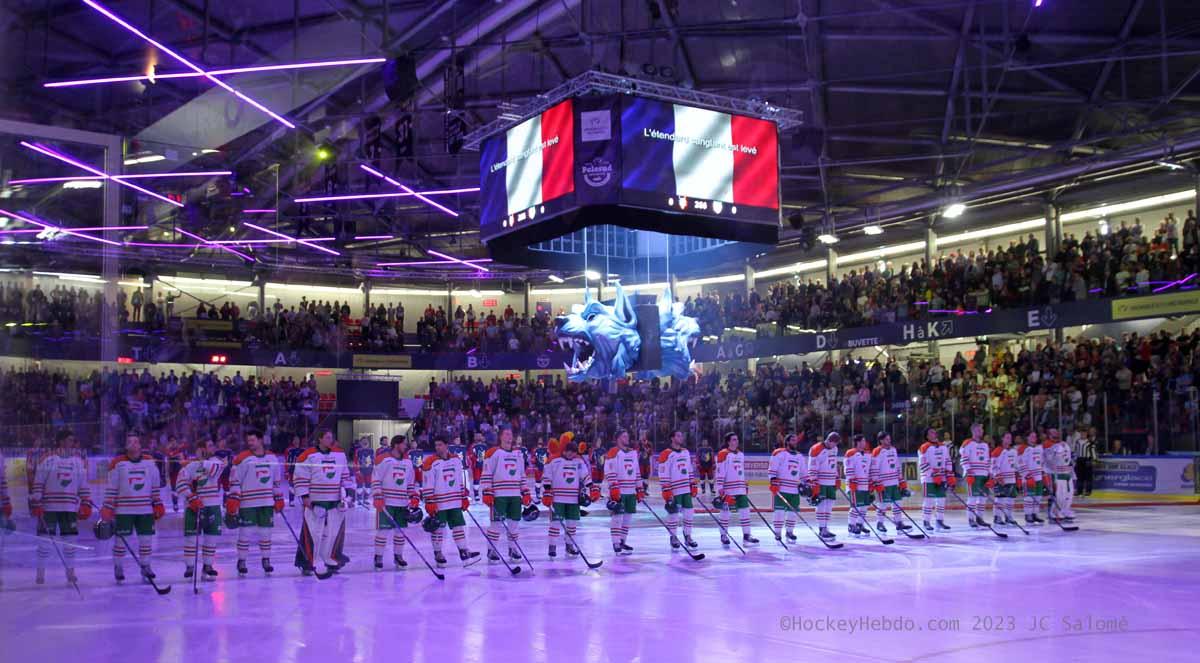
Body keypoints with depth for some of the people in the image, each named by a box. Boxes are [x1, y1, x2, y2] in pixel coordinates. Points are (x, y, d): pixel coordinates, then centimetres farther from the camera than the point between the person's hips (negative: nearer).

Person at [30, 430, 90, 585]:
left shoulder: (79, 461, 7)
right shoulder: (48, 459, -6)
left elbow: (83, 485, 12)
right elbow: (38, 483, -5)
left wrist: (86, 505, 7)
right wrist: (36, 504, -9)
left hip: (70, 507, 3)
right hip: (49, 506, -3)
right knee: (45, 539, 1)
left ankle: (70, 572, 16)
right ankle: (40, 573, 12)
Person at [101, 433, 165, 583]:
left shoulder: (149, 462, 6)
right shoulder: (117, 463, -4)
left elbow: (156, 485, 11)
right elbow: (111, 488, -3)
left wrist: (158, 504, 9)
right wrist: (107, 508, -6)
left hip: (146, 509, 3)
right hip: (124, 510, -3)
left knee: (146, 538, 6)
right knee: (121, 539, 1)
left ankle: (145, 566, 21)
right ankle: (118, 568, 16)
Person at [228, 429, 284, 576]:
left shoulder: (272, 458, 8)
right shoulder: (242, 459, -5)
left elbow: (277, 481, 16)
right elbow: (234, 480, -6)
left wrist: (279, 499, 14)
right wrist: (232, 500, -12)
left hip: (267, 503, 4)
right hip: (247, 503, -4)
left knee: (266, 531, 8)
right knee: (246, 532, -1)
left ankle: (266, 560, 20)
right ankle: (241, 561, 11)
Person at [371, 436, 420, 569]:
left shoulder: (408, 461, 12)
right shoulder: (383, 459, -8)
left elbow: (411, 481, 18)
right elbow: (375, 479, -9)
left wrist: (414, 496, 7)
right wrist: (378, 497, -15)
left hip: (402, 502, 6)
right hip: (385, 502, -6)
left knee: (400, 530, 9)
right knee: (383, 529, -3)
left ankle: (398, 555, 21)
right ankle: (378, 557, 8)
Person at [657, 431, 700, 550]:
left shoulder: (686, 452, 13)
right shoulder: (666, 454, -10)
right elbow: (663, 475, -12)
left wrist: (694, 486, 15)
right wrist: (666, 491, -16)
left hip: (686, 490, 6)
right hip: (673, 490, -6)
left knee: (689, 512, 6)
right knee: (673, 514, 0)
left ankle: (687, 536, 18)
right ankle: (673, 537, 15)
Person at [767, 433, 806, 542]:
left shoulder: (800, 456, 17)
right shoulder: (779, 453, -4)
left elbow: (803, 472, 24)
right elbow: (771, 470, -7)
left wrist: (803, 484, 13)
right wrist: (773, 482, -15)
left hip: (794, 490, 6)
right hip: (781, 489, -6)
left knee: (793, 511, 6)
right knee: (780, 511, -8)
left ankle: (790, 532, 21)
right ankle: (778, 533, -1)